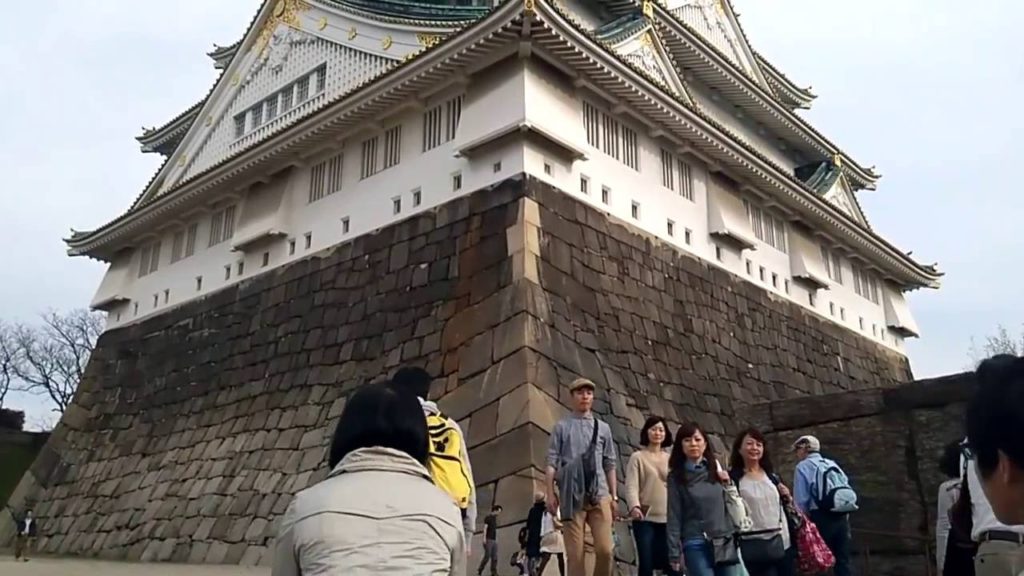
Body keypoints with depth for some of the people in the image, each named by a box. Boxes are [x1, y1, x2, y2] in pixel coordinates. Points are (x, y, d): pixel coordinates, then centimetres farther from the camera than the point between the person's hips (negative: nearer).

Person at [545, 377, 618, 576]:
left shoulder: (603, 428, 14)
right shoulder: (562, 427, 6)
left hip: (599, 495, 2)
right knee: (575, 553, -2)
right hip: (572, 496, -2)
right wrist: (550, 493, -6)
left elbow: (610, 465, 15)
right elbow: (552, 463, 2)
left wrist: (614, 495, 11)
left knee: (605, 549, -7)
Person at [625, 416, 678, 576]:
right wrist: (634, 506, -27)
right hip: (645, 519, -3)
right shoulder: (638, 457, 1)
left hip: (668, 519, 3)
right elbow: (631, 486, -9)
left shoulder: (670, 459, 14)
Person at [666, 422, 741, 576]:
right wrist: (674, 553, -6)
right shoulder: (676, 477, -1)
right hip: (696, 545, -3)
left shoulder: (716, 469, 9)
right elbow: (674, 516, -4)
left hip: (726, 543, 4)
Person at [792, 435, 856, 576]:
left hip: (822, 518, -6)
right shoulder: (833, 465, 19)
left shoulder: (803, 466, 0)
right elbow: (848, 491, 15)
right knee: (843, 561, 9)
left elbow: (801, 501, -6)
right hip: (842, 517, 6)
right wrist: (844, 517, 20)